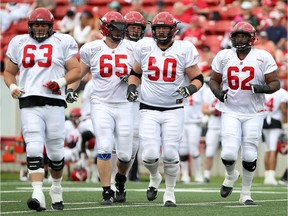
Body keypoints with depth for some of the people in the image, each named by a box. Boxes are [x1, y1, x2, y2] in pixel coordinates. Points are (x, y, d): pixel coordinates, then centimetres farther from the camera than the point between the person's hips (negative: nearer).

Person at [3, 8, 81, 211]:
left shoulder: (63, 42, 5)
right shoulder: (19, 43, 13)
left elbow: (76, 70, 5)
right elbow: (9, 72, 21)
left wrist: (61, 82, -13)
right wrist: (12, 86, 0)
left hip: (54, 102, -1)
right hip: (29, 103, 1)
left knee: (56, 152, 6)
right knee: (34, 149, -14)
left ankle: (57, 188, 31)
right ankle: (38, 194, -21)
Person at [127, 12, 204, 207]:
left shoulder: (184, 50, -4)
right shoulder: (144, 47, 2)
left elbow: (198, 78, 1)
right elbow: (135, 73, 16)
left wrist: (190, 88, -19)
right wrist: (132, 86, -2)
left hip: (174, 110, -1)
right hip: (149, 110, 1)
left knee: (170, 154, -5)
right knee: (150, 155, -9)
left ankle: (170, 192, 18)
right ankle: (155, 178, 26)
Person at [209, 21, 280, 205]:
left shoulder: (263, 57, -4)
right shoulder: (223, 57, 2)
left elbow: (275, 83, -2)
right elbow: (214, 80, 13)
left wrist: (264, 88, -23)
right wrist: (217, 91, -9)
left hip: (254, 114, -1)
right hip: (230, 112, 1)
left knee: (249, 156, 0)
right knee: (229, 154, -11)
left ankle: (246, 194, 18)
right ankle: (230, 176, 24)